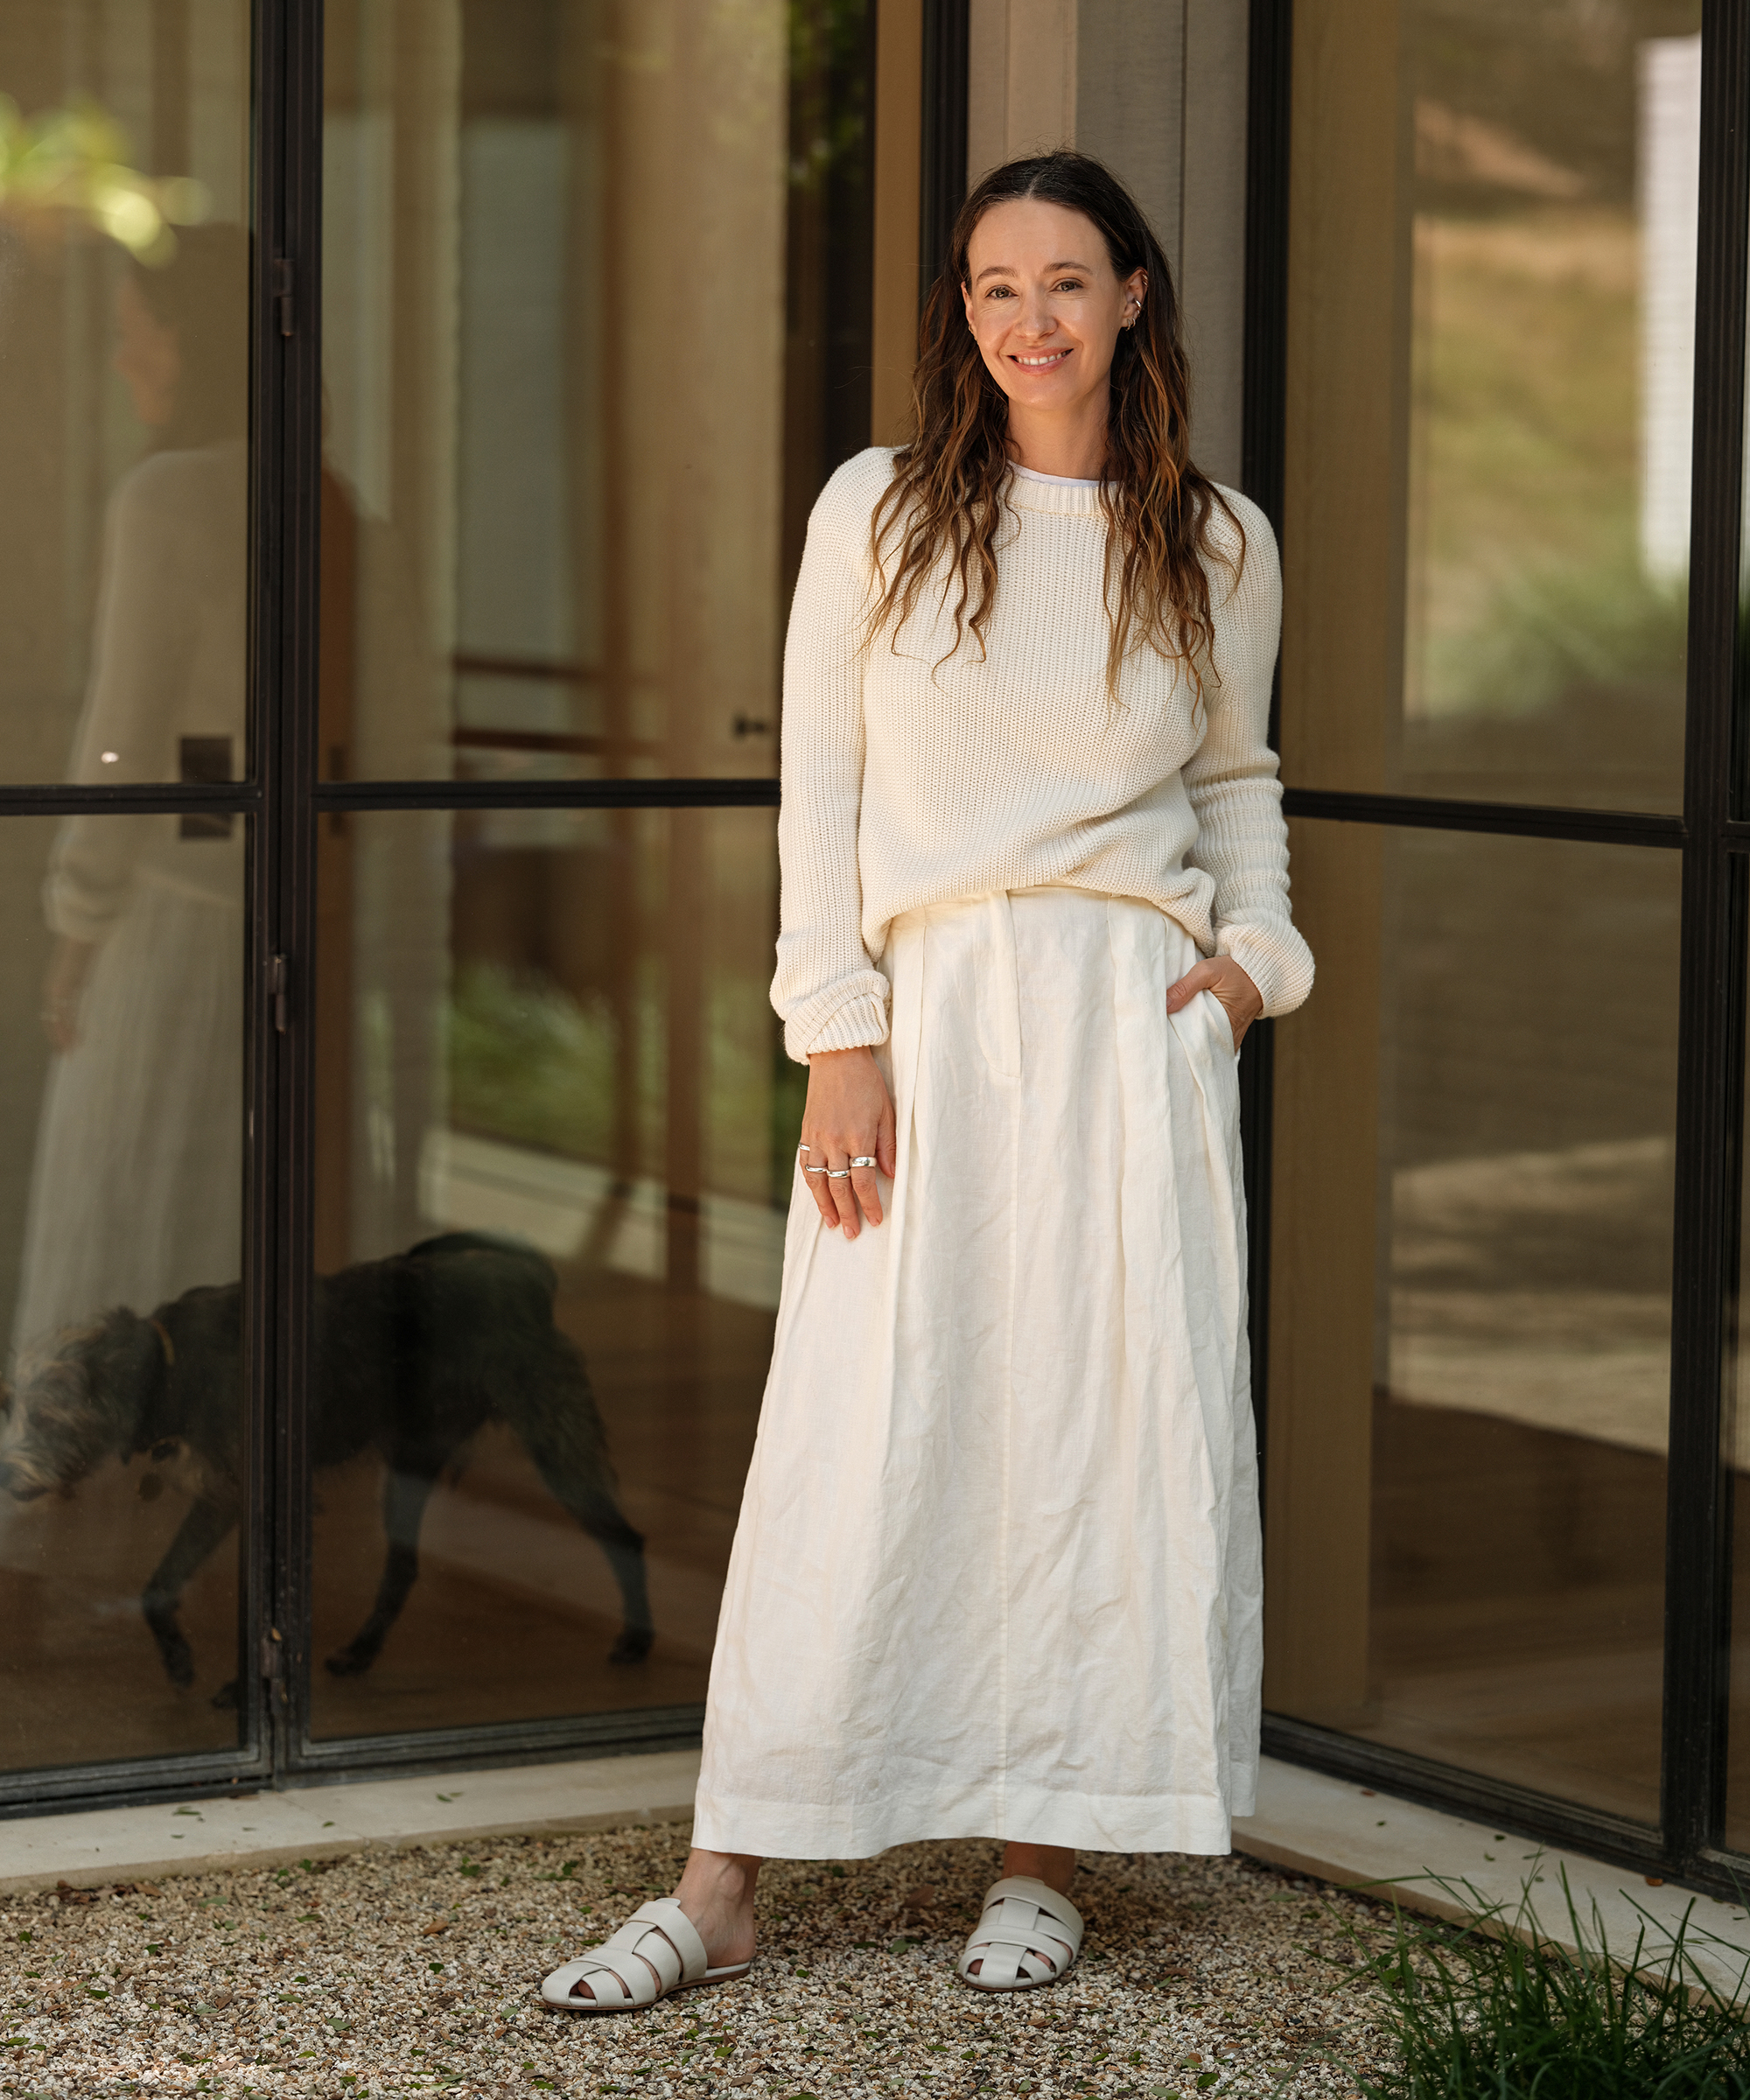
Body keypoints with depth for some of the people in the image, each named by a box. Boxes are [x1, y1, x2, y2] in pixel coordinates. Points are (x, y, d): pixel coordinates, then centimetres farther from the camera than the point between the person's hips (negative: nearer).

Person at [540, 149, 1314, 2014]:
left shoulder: (1220, 548, 10)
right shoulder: (879, 511, 5)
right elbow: (820, 785, 3)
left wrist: (1257, 946, 4)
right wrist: (837, 1038, -5)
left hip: (1138, 1023, 2)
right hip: (930, 1017, -1)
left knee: (1115, 1426, 0)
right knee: (862, 1440, -5)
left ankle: (1041, 1860, 12)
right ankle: (723, 1887, -1)